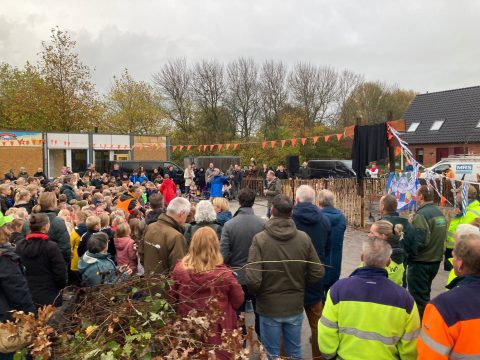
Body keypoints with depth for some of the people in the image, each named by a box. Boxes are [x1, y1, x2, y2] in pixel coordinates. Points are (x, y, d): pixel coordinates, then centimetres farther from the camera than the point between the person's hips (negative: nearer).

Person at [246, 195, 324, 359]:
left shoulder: (260, 239, -20)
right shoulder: (304, 238, -11)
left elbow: (253, 280, -23)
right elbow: (318, 273, -5)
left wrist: (255, 292, -1)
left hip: (269, 307, -2)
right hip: (295, 306, 3)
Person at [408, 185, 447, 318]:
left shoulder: (421, 214, -20)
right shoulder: (439, 212, 7)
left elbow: (420, 241, -26)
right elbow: (442, 237, 14)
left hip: (420, 262, -9)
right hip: (435, 260, 9)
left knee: (418, 297, 4)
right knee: (425, 293, 23)